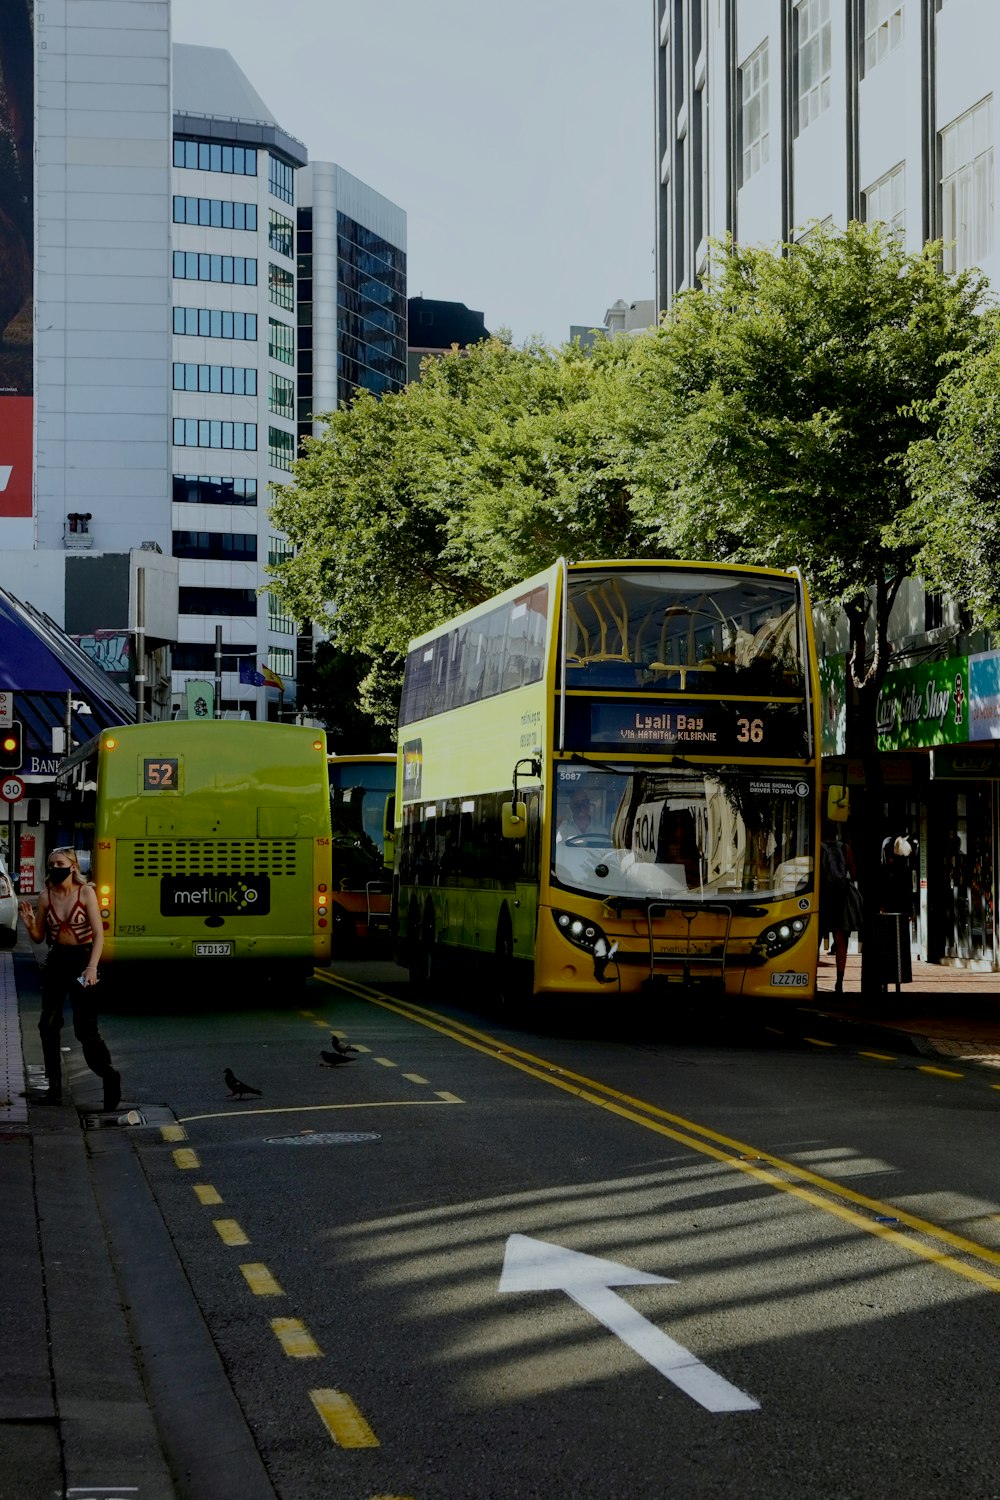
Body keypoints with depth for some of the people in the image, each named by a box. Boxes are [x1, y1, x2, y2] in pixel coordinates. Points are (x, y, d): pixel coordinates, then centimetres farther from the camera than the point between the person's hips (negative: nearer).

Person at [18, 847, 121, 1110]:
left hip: (81, 959, -5)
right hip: (55, 961, 5)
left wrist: (92, 967, -24)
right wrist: (30, 924, -13)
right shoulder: (46, 897, 1)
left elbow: (98, 934, -13)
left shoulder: (85, 893, -10)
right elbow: (39, 937, 9)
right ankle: (54, 1088, 14)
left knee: (85, 1028, -9)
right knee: (48, 1025, 5)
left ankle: (109, 1077, 8)